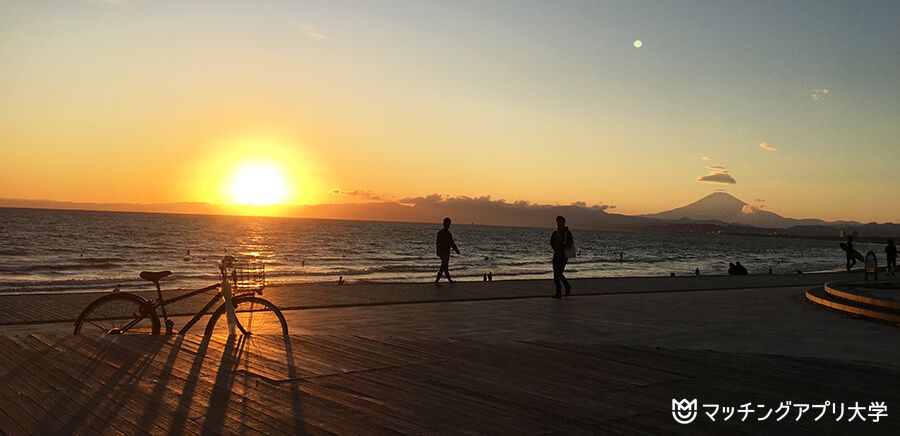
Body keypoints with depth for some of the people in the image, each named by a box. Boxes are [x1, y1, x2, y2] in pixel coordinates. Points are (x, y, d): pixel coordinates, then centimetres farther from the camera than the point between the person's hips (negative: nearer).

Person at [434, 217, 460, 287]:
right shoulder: (448, 234, -19)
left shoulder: (439, 232, 4)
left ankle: (450, 280, 30)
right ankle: (436, 282, -9)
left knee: (445, 266, 18)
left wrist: (438, 253, 19)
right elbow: (452, 244, -15)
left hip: (440, 252, 8)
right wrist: (457, 251, -1)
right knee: (442, 268, -4)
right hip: (446, 253, -8)